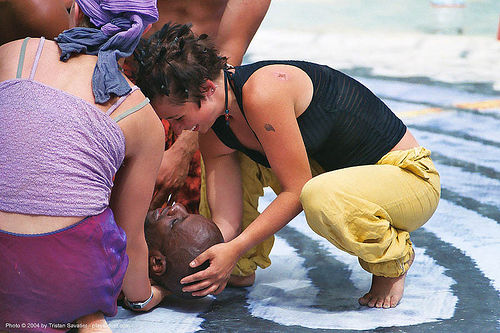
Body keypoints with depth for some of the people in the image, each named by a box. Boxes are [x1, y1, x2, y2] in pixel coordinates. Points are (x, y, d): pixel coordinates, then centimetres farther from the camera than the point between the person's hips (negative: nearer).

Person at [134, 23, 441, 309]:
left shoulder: (262, 92, -29)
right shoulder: (214, 133, -6)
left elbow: (297, 190, -25)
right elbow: (226, 223, -5)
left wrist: (234, 249, -22)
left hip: (410, 176, -8)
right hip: (336, 171, 8)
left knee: (320, 197, -40)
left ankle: (395, 260, -8)